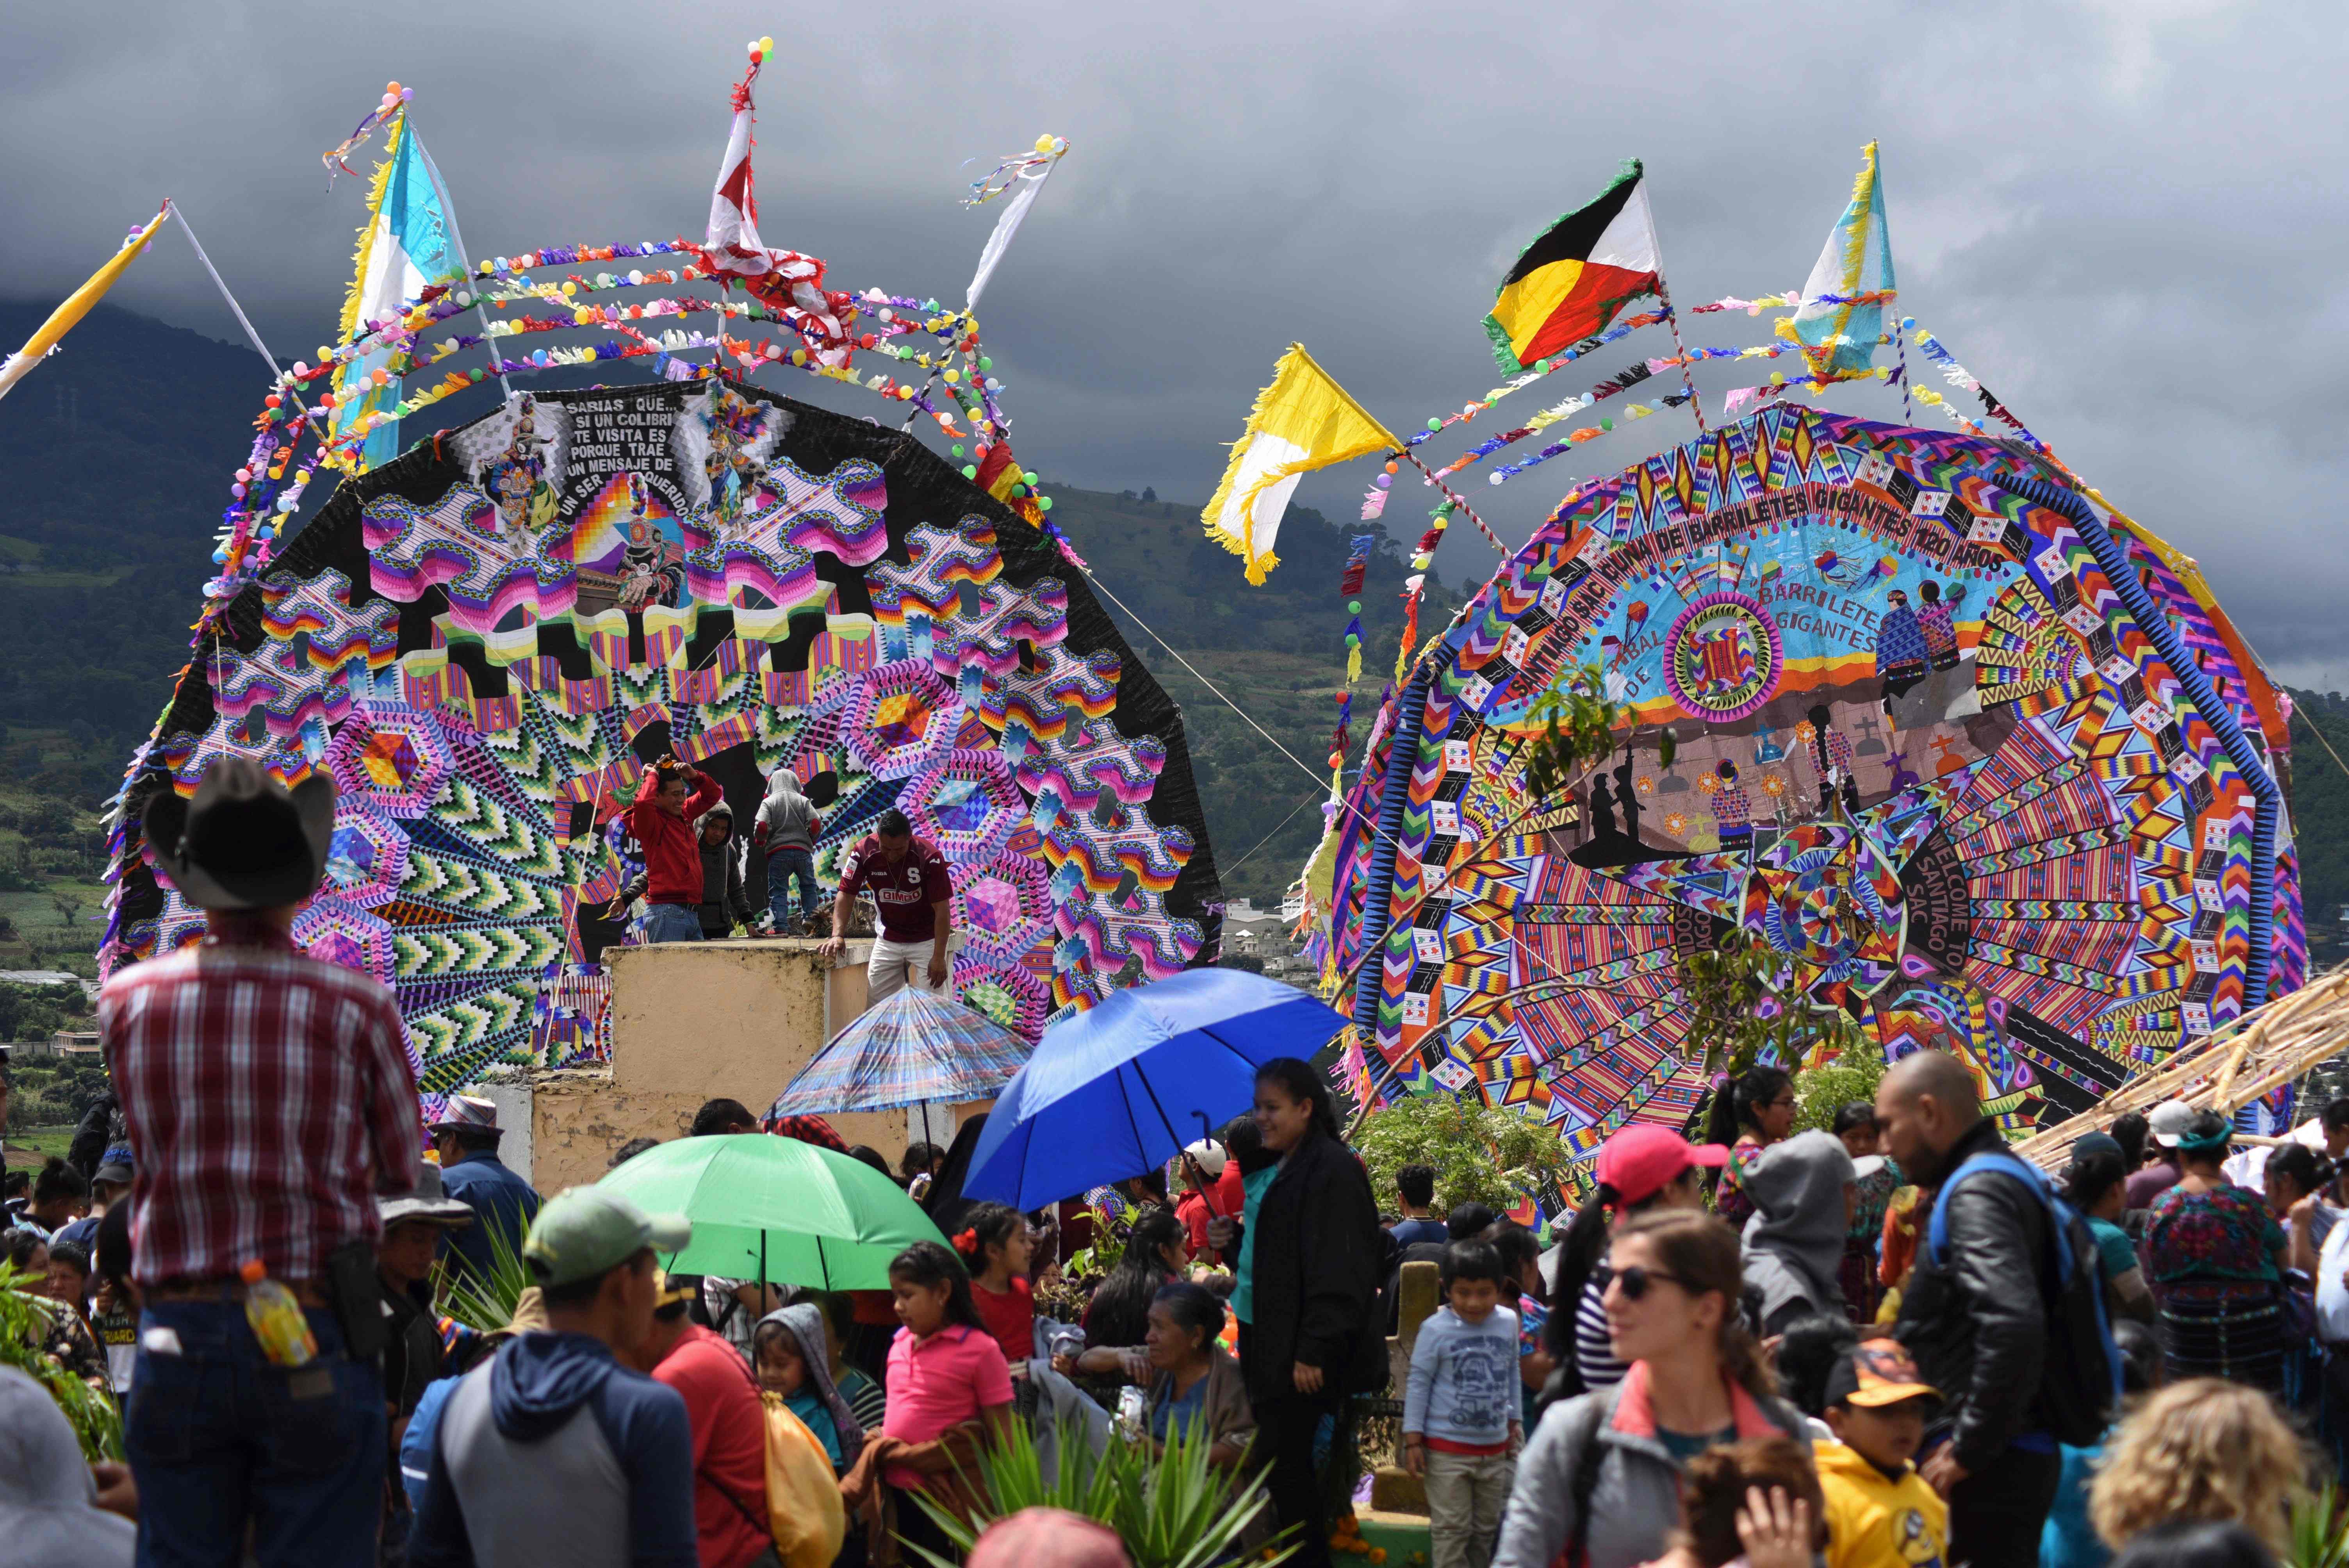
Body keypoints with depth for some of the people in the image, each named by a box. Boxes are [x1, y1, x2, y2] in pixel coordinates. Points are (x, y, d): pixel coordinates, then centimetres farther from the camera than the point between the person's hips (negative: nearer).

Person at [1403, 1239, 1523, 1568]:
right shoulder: (1436, 1329, -12)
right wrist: (1413, 1439, -7)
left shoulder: (1508, 1323, 1)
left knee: (1486, 1526, 15)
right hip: (1447, 1448, -4)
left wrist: (1514, 1420, 19)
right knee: (1452, 1528, -1)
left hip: (1495, 1445, 4)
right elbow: (1419, 1383, -6)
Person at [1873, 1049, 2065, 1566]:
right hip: (2014, 1457, 11)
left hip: (1988, 1466, -11)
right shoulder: (2010, 1179, 16)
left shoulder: (1977, 1194, -16)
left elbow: (2013, 1324, -29)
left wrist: (1969, 1450, -22)